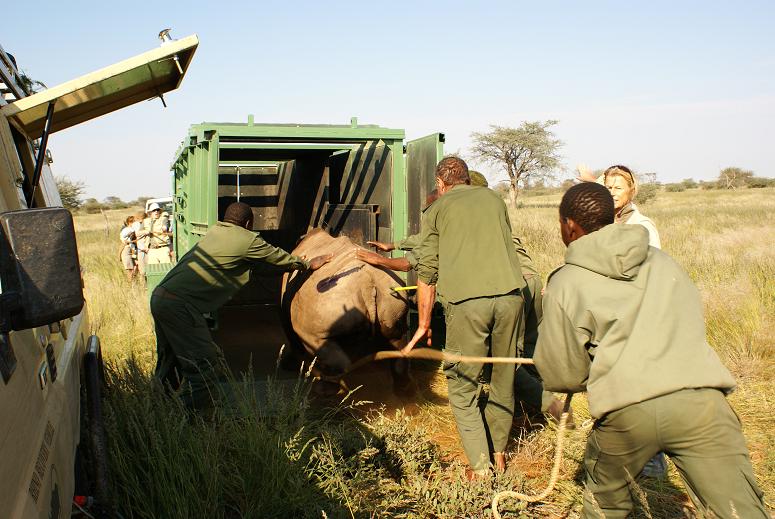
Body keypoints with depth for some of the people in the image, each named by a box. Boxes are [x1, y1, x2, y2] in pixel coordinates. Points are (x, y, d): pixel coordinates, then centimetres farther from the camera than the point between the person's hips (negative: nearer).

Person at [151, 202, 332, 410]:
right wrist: (309, 264, 32)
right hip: (179, 305, -9)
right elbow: (280, 258, 13)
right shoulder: (248, 240, -4)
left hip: (159, 296, 9)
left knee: (170, 363, 22)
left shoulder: (215, 231, 20)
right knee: (208, 365, -4)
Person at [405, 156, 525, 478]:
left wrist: (424, 324, 16)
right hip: (509, 294, 4)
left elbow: (427, 271, 10)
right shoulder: (494, 199, 22)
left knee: (461, 383, 9)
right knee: (503, 379, 18)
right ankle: (499, 454, 31)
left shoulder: (436, 209, 13)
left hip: (466, 301, -3)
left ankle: (480, 466, 6)